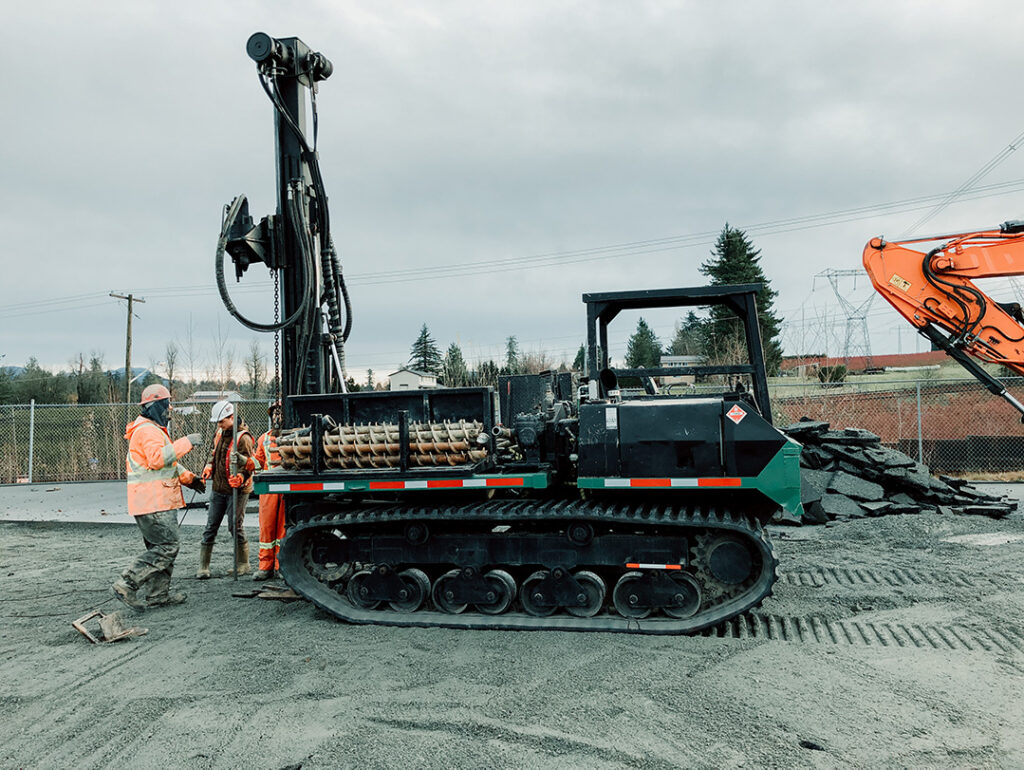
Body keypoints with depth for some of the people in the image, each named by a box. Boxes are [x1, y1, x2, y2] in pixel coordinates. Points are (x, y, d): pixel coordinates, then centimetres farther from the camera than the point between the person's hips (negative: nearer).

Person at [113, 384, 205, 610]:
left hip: (157, 501, 11)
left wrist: (189, 478, 22)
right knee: (166, 548, -10)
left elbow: (168, 462, 30)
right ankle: (126, 585, -8)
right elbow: (158, 458, -29)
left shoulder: (153, 430, 23)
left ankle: (158, 594, 20)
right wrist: (185, 443, -24)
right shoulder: (148, 430, -13)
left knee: (159, 547, 14)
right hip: (153, 502, -11)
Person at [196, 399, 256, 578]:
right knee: (211, 526, 7)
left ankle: (243, 565, 13)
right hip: (218, 489, 7)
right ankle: (203, 566, 14)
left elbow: (249, 466, -16)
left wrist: (240, 478, -33)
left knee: (235, 527, -1)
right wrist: (209, 467, 7)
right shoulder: (219, 433, 8)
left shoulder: (243, 438, -16)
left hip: (237, 491, -7)